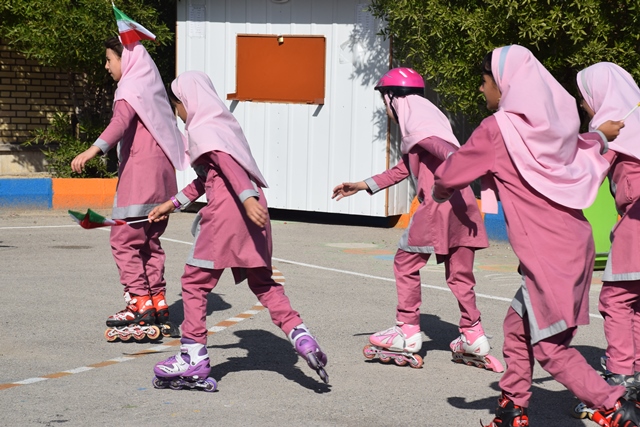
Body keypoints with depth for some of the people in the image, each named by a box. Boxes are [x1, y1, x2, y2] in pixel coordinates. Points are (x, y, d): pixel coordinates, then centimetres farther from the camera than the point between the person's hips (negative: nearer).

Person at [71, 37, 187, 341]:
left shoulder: (131, 87, -8)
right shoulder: (153, 86, 20)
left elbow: (121, 122, -27)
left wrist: (94, 150, -39)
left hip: (139, 173, -9)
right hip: (162, 174, 9)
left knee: (125, 239, -7)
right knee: (149, 242, 14)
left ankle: (140, 303, -9)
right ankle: (158, 304, 15)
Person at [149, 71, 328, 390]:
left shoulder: (202, 130, -5)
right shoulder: (223, 124, 23)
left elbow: (225, 161, -22)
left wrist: (247, 198, -34)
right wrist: (172, 204, 34)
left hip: (226, 211, -9)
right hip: (252, 209, 9)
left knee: (195, 282, 3)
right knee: (261, 282, 13)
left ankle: (194, 357, 5)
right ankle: (301, 337, -2)